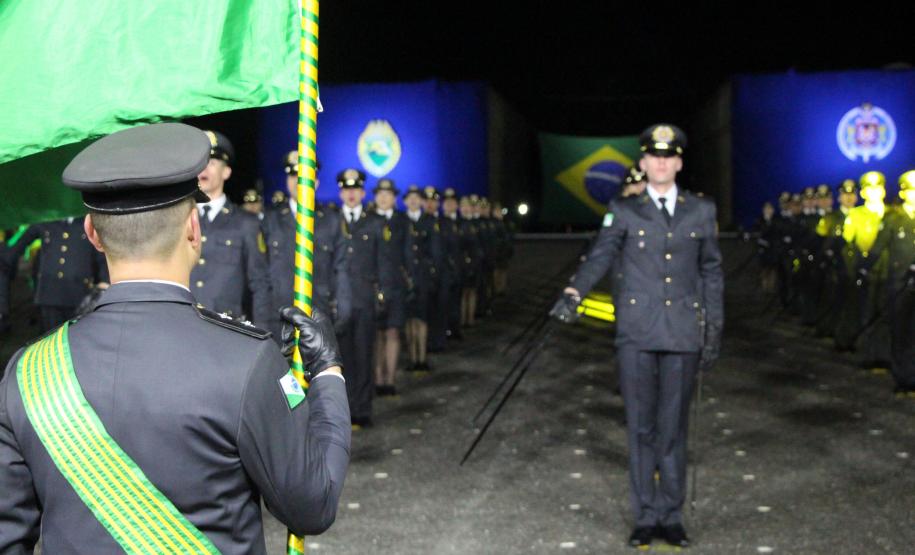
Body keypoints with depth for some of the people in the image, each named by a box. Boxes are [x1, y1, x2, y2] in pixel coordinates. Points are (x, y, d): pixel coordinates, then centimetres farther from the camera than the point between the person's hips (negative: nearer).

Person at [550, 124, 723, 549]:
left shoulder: (701, 211, 9)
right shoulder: (623, 210, 5)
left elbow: (711, 272, 12)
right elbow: (600, 256, -7)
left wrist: (714, 329, 9)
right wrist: (573, 294, -25)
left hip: (683, 334, 1)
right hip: (637, 333, -1)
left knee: (673, 427, 6)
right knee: (641, 427, 4)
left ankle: (672, 516, 16)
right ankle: (646, 517, 14)